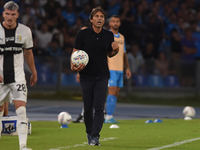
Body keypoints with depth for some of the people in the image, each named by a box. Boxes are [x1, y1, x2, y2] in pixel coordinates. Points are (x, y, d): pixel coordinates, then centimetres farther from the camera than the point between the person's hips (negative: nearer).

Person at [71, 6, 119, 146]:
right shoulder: (82, 34, -3)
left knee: (99, 107, -12)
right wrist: (73, 65, -17)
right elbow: (75, 52, 2)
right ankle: (89, 133, 25)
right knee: (88, 108, 4)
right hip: (86, 76, 0)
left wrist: (115, 50, -5)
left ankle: (95, 136, -16)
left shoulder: (109, 35, 4)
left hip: (102, 76, 0)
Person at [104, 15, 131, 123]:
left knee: (116, 94, 4)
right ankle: (109, 117, -14)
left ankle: (109, 117, 6)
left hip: (120, 70, 7)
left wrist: (127, 68, 16)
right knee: (112, 91, -15)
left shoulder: (121, 37, 18)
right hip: (110, 69, -7)